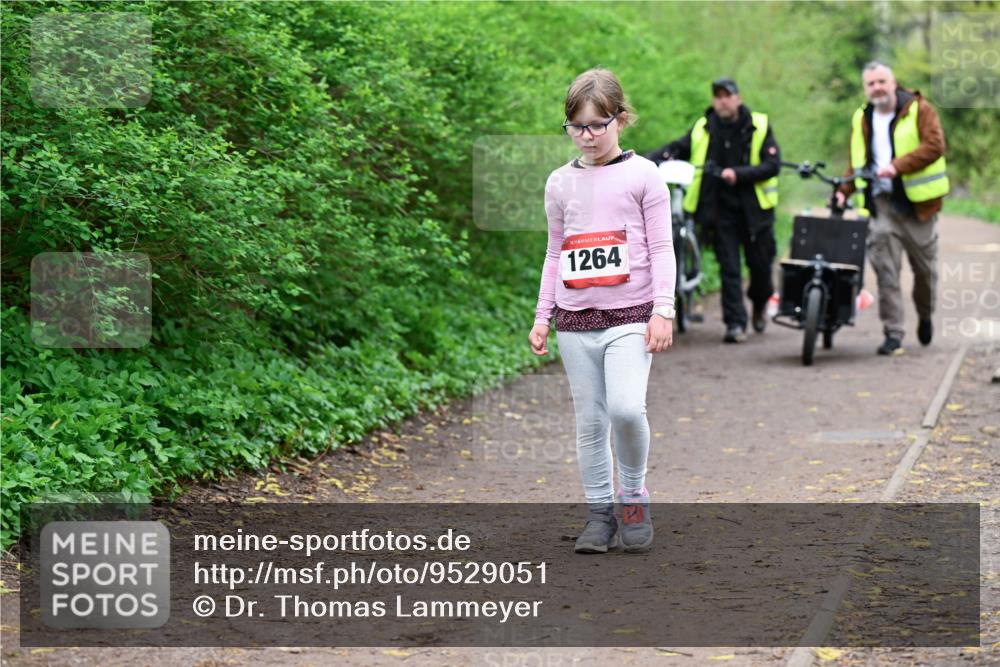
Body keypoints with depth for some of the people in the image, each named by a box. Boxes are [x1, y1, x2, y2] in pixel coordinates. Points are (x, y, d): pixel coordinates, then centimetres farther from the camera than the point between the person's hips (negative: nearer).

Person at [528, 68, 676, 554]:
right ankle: (599, 514, 13)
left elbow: (661, 247, 0)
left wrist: (663, 310, -8)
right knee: (589, 421, 4)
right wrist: (542, 315, 14)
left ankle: (633, 495, 2)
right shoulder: (560, 183, 12)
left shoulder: (642, 174, 1)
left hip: (629, 314, -4)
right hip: (575, 319, 4)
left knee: (626, 408, -20)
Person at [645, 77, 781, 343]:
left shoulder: (759, 127, -2)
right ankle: (735, 323, 0)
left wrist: (739, 174, -21)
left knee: (760, 263, 7)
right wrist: (648, 160, -12)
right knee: (729, 268, -4)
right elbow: (675, 149, 7)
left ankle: (760, 303, 37)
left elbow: (772, 165, -8)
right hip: (721, 209, 1)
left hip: (753, 208, -1)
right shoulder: (703, 130, 4)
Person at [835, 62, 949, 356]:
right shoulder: (862, 119, 13)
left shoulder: (919, 109, -2)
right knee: (885, 270, -9)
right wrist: (845, 190, 4)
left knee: (924, 267, 9)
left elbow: (934, 145, -14)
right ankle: (893, 334, -6)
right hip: (881, 202, 3)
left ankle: (925, 317, 35)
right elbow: (857, 162, 21)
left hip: (916, 202, -3)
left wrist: (898, 166, -25)